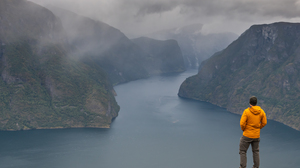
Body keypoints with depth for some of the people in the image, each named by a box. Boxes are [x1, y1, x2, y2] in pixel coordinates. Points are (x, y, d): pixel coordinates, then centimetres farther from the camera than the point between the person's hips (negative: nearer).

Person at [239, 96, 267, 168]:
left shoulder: (246, 111, -19)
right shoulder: (261, 111, -5)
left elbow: (242, 123, -21)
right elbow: (264, 122, 2)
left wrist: (243, 129, 0)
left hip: (247, 135, -5)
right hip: (256, 135, 5)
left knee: (243, 151, 8)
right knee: (256, 151, 20)